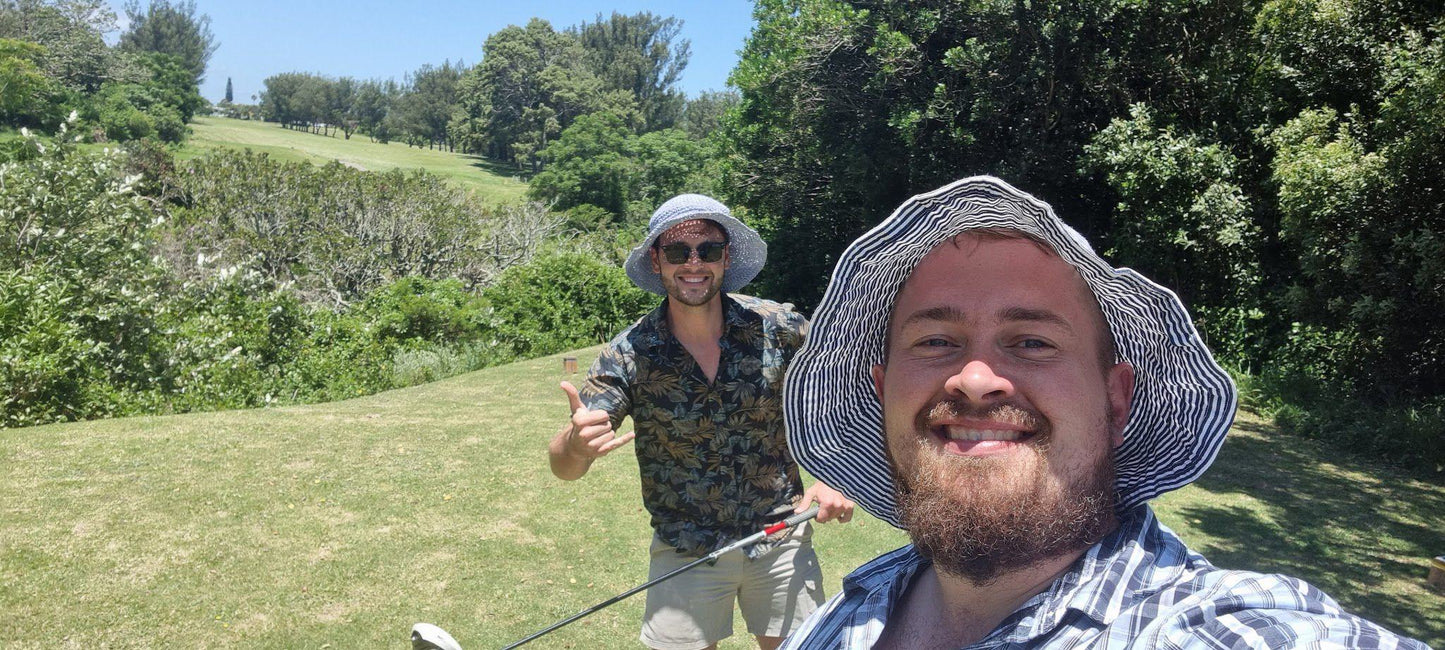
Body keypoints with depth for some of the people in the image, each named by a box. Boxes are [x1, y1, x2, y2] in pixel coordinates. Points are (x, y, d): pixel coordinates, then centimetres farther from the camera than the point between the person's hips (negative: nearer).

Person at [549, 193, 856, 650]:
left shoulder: (779, 329, -11)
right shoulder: (628, 356, -13)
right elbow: (564, 468, -15)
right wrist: (576, 444, -38)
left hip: (780, 541, 1)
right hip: (683, 552, 0)